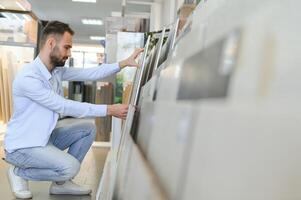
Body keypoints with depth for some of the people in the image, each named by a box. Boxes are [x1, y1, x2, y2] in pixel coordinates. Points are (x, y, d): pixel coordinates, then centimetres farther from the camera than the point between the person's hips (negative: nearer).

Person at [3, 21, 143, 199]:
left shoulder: (57, 70, 0)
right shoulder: (28, 78, -26)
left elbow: (90, 73, -3)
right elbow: (66, 107, -29)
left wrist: (124, 63, -15)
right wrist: (109, 110, -28)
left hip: (45, 136, 9)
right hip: (22, 145, -9)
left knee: (88, 129, -1)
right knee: (70, 167, -26)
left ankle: (61, 182, 6)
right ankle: (19, 172, 1)